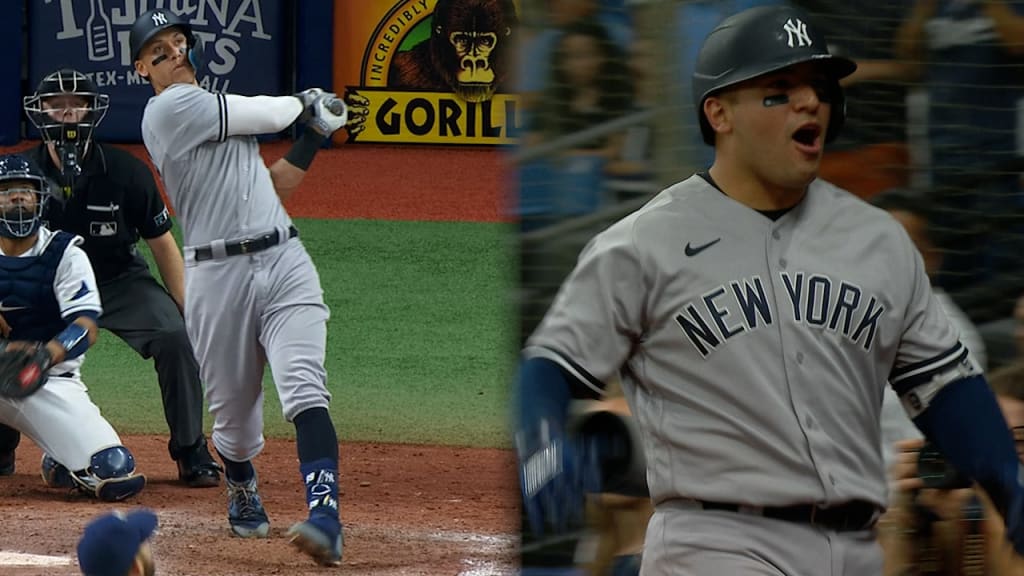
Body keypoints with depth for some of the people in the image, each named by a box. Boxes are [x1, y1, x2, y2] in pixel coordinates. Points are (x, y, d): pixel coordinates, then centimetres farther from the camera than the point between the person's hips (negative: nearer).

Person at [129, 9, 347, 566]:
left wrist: (312, 133, 13)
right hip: (217, 276, -5)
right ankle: (242, 491, 40)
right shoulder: (171, 108, -4)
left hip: (284, 263, 5)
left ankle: (325, 518, -32)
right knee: (234, 412, 6)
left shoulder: (220, 114, 23)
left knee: (304, 389, -17)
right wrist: (308, 103, 18)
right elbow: (268, 113, -3)